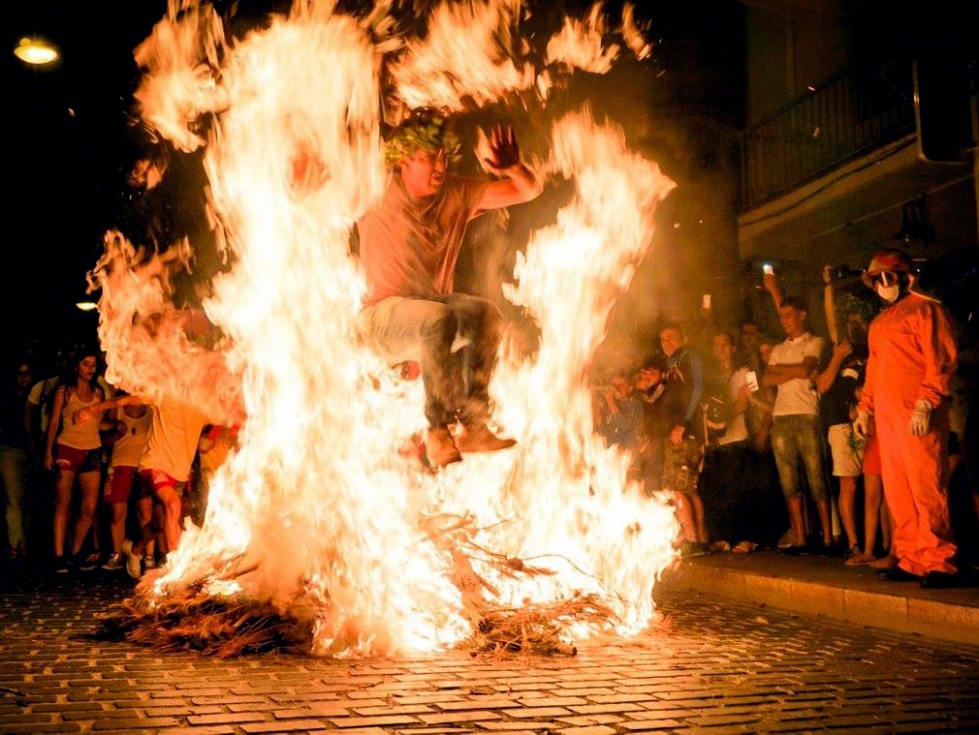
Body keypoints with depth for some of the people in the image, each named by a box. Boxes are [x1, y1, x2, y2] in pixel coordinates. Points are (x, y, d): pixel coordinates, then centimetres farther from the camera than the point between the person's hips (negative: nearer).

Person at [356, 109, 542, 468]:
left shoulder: (457, 193, 0)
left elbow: (529, 190, -1)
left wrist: (514, 168, -22)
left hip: (437, 303, 4)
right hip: (386, 316, -4)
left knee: (487, 313, -28)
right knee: (440, 319, -37)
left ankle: (474, 426, -25)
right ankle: (438, 431, -29)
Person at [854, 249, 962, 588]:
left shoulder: (925, 309, -2)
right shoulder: (879, 323, 23)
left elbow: (941, 361, -11)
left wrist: (926, 404, -20)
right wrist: (864, 407, 18)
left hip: (917, 415, -8)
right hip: (886, 415, 8)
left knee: (926, 487, -10)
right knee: (896, 492, 7)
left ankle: (939, 563, -5)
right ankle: (911, 560, 12)